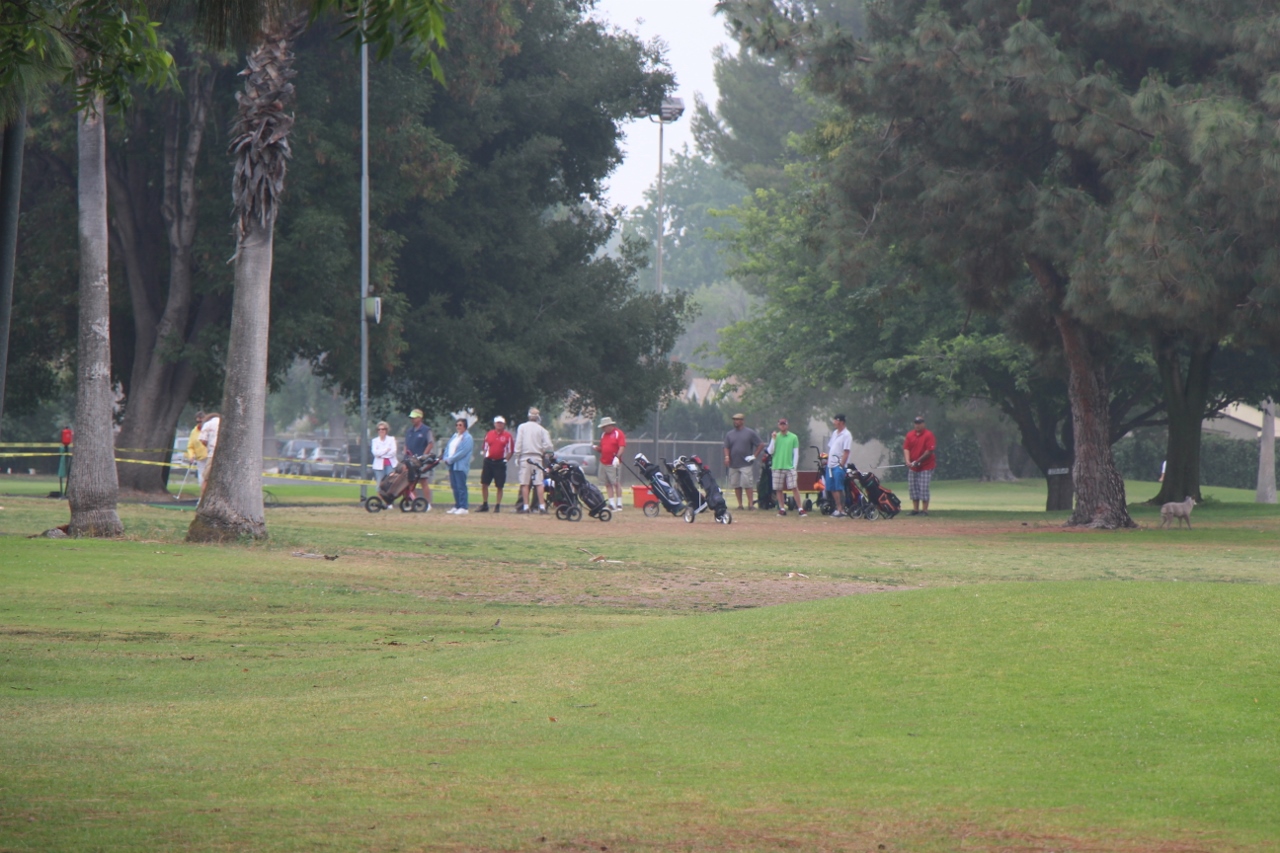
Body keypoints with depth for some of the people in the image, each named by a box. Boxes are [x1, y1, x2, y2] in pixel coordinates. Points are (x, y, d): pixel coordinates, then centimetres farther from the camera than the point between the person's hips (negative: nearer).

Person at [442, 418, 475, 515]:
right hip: (451, 465, 8)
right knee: (454, 487, 10)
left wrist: (450, 459, -15)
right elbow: (448, 448, 18)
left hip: (461, 466, -8)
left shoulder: (467, 438, -7)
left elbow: (463, 452, -16)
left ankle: (463, 507, -9)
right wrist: (445, 458, -1)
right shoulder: (454, 436, 18)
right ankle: (457, 506, 16)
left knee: (461, 487, -9)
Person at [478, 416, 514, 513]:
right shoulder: (489, 434, 10)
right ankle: (485, 505, 14)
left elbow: (511, 450, 1)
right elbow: (485, 448, 15)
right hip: (489, 461, 3)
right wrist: (485, 459, 5)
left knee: (499, 486, 1)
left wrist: (506, 460, -8)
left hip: (500, 462, -3)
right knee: (484, 484, 3)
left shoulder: (508, 436, -1)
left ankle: (497, 506, 9)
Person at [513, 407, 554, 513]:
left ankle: (525, 506, -2)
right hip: (537, 457, 0)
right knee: (539, 483, 1)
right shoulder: (542, 429, 2)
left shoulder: (522, 427, 2)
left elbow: (518, 444, -3)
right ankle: (542, 506, -4)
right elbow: (548, 445, -3)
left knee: (525, 483, 1)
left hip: (524, 457, 0)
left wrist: (517, 458, 1)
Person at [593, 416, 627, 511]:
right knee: (608, 484, 4)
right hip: (603, 463, 7)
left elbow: (621, 447, -12)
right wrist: (596, 448, 1)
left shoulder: (619, 434, -4)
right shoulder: (603, 435, 17)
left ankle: (619, 504, -5)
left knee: (616, 483, -7)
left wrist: (617, 457, -26)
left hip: (614, 463, -7)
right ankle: (612, 504, 5)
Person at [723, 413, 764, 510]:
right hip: (733, 465, 4)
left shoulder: (750, 433, 1)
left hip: (746, 464, -4)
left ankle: (751, 504, -10)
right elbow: (726, 447, 11)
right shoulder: (729, 434, 12)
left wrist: (754, 456, -4)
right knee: (736, 485, 5)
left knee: (748, 484, -10)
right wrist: (727, 456, -8)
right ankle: (740, 504, 11)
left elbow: (761, 445, 3)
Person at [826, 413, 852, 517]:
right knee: (832, 488, 9)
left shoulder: (846, 435, -9)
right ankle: (838, 508, 16)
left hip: (839, 465, -9)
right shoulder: (835, 433, 17)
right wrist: (827, 460, 13)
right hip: (831, 465, 9)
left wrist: (841, 465, -19)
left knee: (839, 488, -12)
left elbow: (846, 451, -15)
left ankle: (841, 510, -12)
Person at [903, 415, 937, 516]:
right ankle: (915, 509, 15)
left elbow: (929, 451, -14)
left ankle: (924, 510, -4)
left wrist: (918, 461, -17)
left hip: (925, 467, -6)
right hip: (913, 467, 6)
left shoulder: (928, 435, -8)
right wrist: (908, 461, -12)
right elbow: (906, 448, 5)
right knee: (912, 488, 7)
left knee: (923, 488, -9)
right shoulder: (910, 435, 8)